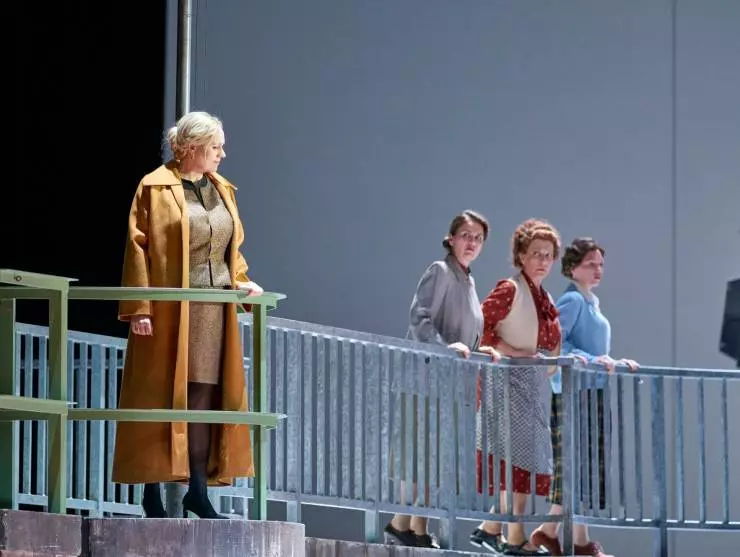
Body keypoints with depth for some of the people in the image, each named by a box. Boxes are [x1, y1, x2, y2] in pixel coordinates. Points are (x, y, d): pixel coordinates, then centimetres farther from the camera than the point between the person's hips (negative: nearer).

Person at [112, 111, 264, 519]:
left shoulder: (222, 190, 15)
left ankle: (198, 490, 7)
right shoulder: (155, 188, -5)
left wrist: (240, 280, 4)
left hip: (213, 308, 6)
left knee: (205, 396, 4)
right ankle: (152, 495, -1)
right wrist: (139, 309, -16)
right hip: (169, 309, -6)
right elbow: (138, 248, -9)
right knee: (162, 397, -4)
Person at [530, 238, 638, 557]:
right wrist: (591, 360, -25)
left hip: (594, 391, 10)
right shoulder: (572, 299, -8)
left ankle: (550, 531, 15)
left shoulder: (592, 302, 21)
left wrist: (617, 364, 13)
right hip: (574, 391, -10)